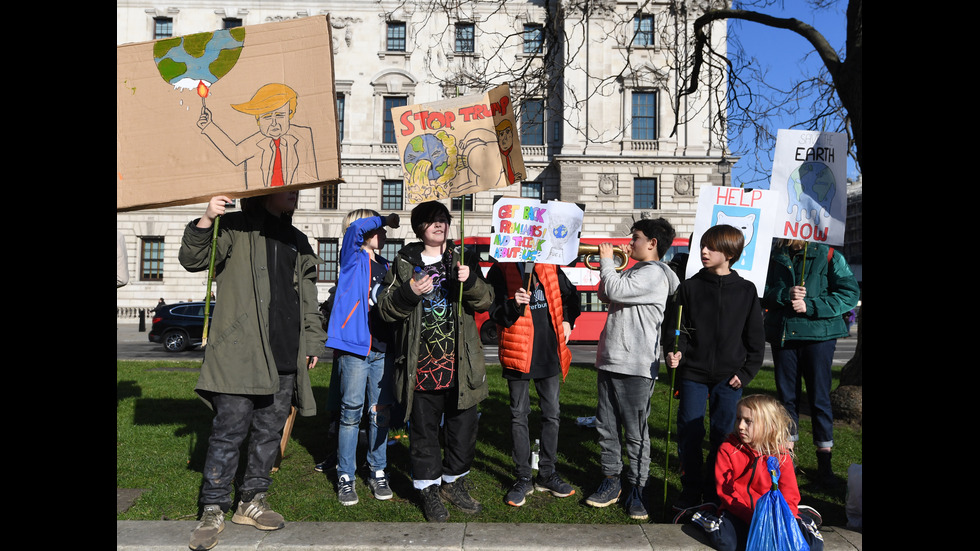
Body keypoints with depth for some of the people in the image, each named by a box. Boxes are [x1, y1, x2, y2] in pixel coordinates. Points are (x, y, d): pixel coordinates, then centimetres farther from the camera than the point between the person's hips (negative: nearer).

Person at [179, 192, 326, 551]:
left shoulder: (297, 242, 20)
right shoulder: (235, 228, 2)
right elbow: (193, 260, -9)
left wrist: (313, 342, 19)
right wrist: (206, 221, -25)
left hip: (286, 359, 6)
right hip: (240, 355, -5)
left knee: (270, 433, 10)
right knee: (229, 432, -5)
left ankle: (251, 502, 23)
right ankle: (214, 509, 8)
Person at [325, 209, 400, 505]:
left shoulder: (384, 265, 19)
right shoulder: (353, 258, 1)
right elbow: (355, 228, -20)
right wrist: (385, 219, -8)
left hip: (381, 348, 6)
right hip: (354, 346, -6)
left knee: (380, 412, 8)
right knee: (351, 412, -1)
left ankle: (378, 473, 19)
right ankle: (345, 477, 10)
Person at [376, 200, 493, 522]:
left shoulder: (463, 258, 10)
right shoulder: (404, 263, 6)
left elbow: (486, 302, 4)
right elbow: (385, 309, 4)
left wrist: (471, 281, -15)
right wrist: (408, 293, -15)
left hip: (460, 362, 2)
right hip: (421, 363, -1)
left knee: (464, 425, 9)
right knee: (424, 430, 7)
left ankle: (453, 482, 30)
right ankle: (429, 489, 25)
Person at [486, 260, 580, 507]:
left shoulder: (550, 266, 7)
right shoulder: (500, 270, -4)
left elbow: (569, 294, 22)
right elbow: (492, 312, -9)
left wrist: (567, 320, 9)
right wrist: (513, 305, -26)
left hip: (549, 352, 4)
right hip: (518, 354, -3)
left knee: (552, 413, 10)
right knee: (519, 415, 4)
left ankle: (547, 474, 25)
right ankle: (523, 479, 17)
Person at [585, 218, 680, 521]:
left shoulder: (654, 273, -12)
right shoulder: (632, 272, 18)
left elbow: (616, 291, -22)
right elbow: (604, 295, 21)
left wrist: (607, 260, -7)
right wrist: (610, 264, 10)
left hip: (635, 366, -9)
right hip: (609, 360, 9)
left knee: (636, 432, 1)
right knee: (606, 427, 13)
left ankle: (637, 489, 13)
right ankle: (611, 482, 25)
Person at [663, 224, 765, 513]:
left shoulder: (746, 291, 3)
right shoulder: (689, 287, 3)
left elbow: (755, 338, 6)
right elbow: (677, 328, 4)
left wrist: (746, 372, 0)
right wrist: (674, 353, -14)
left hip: (729, 377, 0)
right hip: (693, 374, 0)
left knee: (723, 435, 5)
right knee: (689, 434, 1)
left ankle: (715, 493, 21)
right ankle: (691, 492, 16)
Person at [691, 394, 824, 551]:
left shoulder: (781, 455, -2)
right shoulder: (727, 450, -6)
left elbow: (789, 497, -3)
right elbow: (725, 491, -12)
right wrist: (752, 518, -24)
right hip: (739, 513, -2)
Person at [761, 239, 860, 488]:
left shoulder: (828, 255, -3)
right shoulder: (774, 256, 6)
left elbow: (850, 293, -8)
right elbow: (762, 291, 3)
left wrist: (810, 306, -17)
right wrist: (785, 295, -16)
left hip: (818, 336, -3)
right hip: (782, 335, 3)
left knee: (819, 398, 2)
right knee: (786, 397, 9)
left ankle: (824, 464, 13)